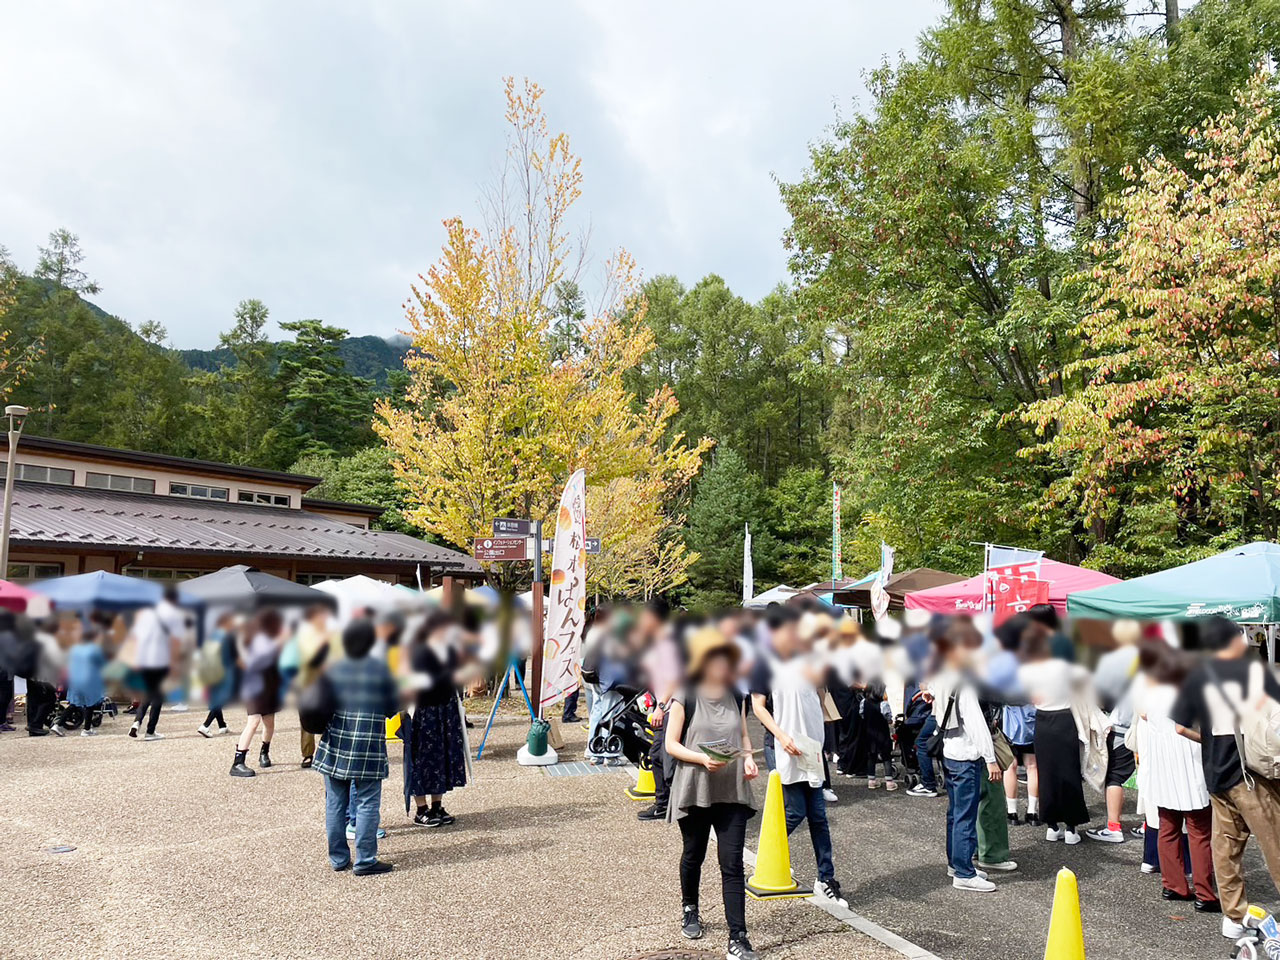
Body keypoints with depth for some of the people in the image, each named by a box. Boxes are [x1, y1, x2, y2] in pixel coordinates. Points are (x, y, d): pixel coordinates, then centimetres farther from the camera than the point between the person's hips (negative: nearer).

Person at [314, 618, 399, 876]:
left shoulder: (333, 669, 1)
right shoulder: (380, 668, -6)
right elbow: (393, 706, -1)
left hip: (334, 745, 4)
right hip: (369, 748, -4)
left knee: (335, 804, 12)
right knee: (367, 804, 2)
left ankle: (338, 858, 19)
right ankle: (365, 860, 4)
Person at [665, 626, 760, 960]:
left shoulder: (735, 696, 4)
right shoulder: (685, 697, -10)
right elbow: (671, 744, -9)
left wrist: (748, 757, -3)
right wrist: (702, 759, -23)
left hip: (732, 791, 2)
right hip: (694, 790, -2)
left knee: (732, 864, -3)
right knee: (694, 855, 18)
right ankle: (689, 910, 44)